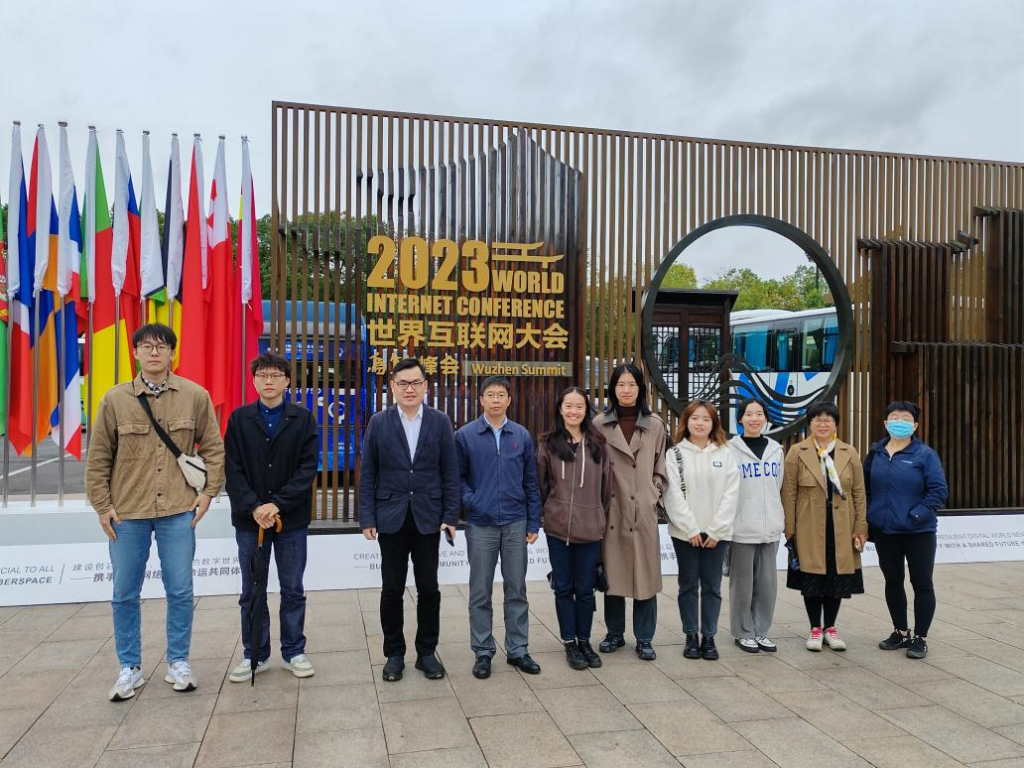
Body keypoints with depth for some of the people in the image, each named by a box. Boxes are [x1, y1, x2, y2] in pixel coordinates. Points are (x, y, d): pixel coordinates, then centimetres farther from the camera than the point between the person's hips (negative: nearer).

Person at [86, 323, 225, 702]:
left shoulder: (195, 396, -2)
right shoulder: (115, 399, -1)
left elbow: (213, 448, 6)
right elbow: (98, 457, 4)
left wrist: (208, 492, 1)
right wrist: (102, 505, 2)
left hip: (178, 511, -1)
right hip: (127, 514, 1)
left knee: (180, 591, 6)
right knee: (125, 594, 9)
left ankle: (178, 662, 23)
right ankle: (130, 668, 25)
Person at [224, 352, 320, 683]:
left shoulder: (303, 419, 0)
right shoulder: (239, 419, 3)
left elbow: (308, 468, -7)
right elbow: (232, 470, -2)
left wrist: (278, 504, -16)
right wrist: (253, 507, -15)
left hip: (291, 519, -1)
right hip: (249, 519, 1)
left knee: (292, 590, 9)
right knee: (251, 591, 10)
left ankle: (294, 651, 22)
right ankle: (255, 654, 24)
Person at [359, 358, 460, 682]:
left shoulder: (440, 422, 1)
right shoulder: (378, 423, 0)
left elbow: (450, 473, 1)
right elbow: (367, 474, 1)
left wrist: (451, 516, -4)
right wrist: (367, 517, -4)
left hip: (428, 518, 0)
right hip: (391, 518, 0)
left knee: (428, 588, 8)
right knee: (392, 590, 7)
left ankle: (427, 652, 23)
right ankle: (394, 653, 22)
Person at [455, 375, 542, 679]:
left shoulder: (522, 436, 4)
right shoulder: (465, 435, -2)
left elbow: (531, 481, 7)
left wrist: (533, 523, 4)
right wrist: (470, 501, -12)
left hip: (516, 524, 2)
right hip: (480, 525, -1)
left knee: (516, 590, 9)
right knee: (480, 592, 7)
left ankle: (518, 649, 22)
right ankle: (483, 651, 20)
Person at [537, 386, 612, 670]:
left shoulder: (597, 445, 4)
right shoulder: (548, 444, -1)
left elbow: (606, 486, 9)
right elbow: (540, 485, 4)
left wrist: (601, 516, 11)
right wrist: (551, 511, 7)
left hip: (590, 528, 1)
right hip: (558, 528, -1)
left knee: (585, 589, 10)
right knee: (564, 587, 8)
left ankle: (584, 641, 25)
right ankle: (570, 643, 21)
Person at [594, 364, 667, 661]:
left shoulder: (655, 425, 5)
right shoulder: (600, 424, 2)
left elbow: (660, 468, 11)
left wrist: (654, 495, 0)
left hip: (643, 511, 0)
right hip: (611, 511, 0)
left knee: (645, 574, 4)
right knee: (612, 572, 8)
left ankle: (644, 639, 16)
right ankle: (615, 633, 23)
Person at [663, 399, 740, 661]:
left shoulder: (725, 453, 4)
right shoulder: (675, 454, 1)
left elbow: (730, 494, -2)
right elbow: (674, 495, -6)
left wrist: (716, 531, -9)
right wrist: (691, 529, -12)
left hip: (716, 532, 1)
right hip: (685, 532, -1)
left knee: (712, 586, 7)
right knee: (688, 585, 7)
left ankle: (709, 637, 17)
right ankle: (691, 637, 17)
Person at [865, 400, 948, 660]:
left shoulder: (925, 454, -8)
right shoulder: (875, 454, 4)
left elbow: (939, 490, -11)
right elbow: (865, 489, 9)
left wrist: (917, 515, -18)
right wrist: (866, 521, 3)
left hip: (918, 533, -4)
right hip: (884, 532, 4)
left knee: (922, 583, 5)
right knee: (893, 582, 14)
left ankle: (920, 638, 18)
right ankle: (901, 633, 30)